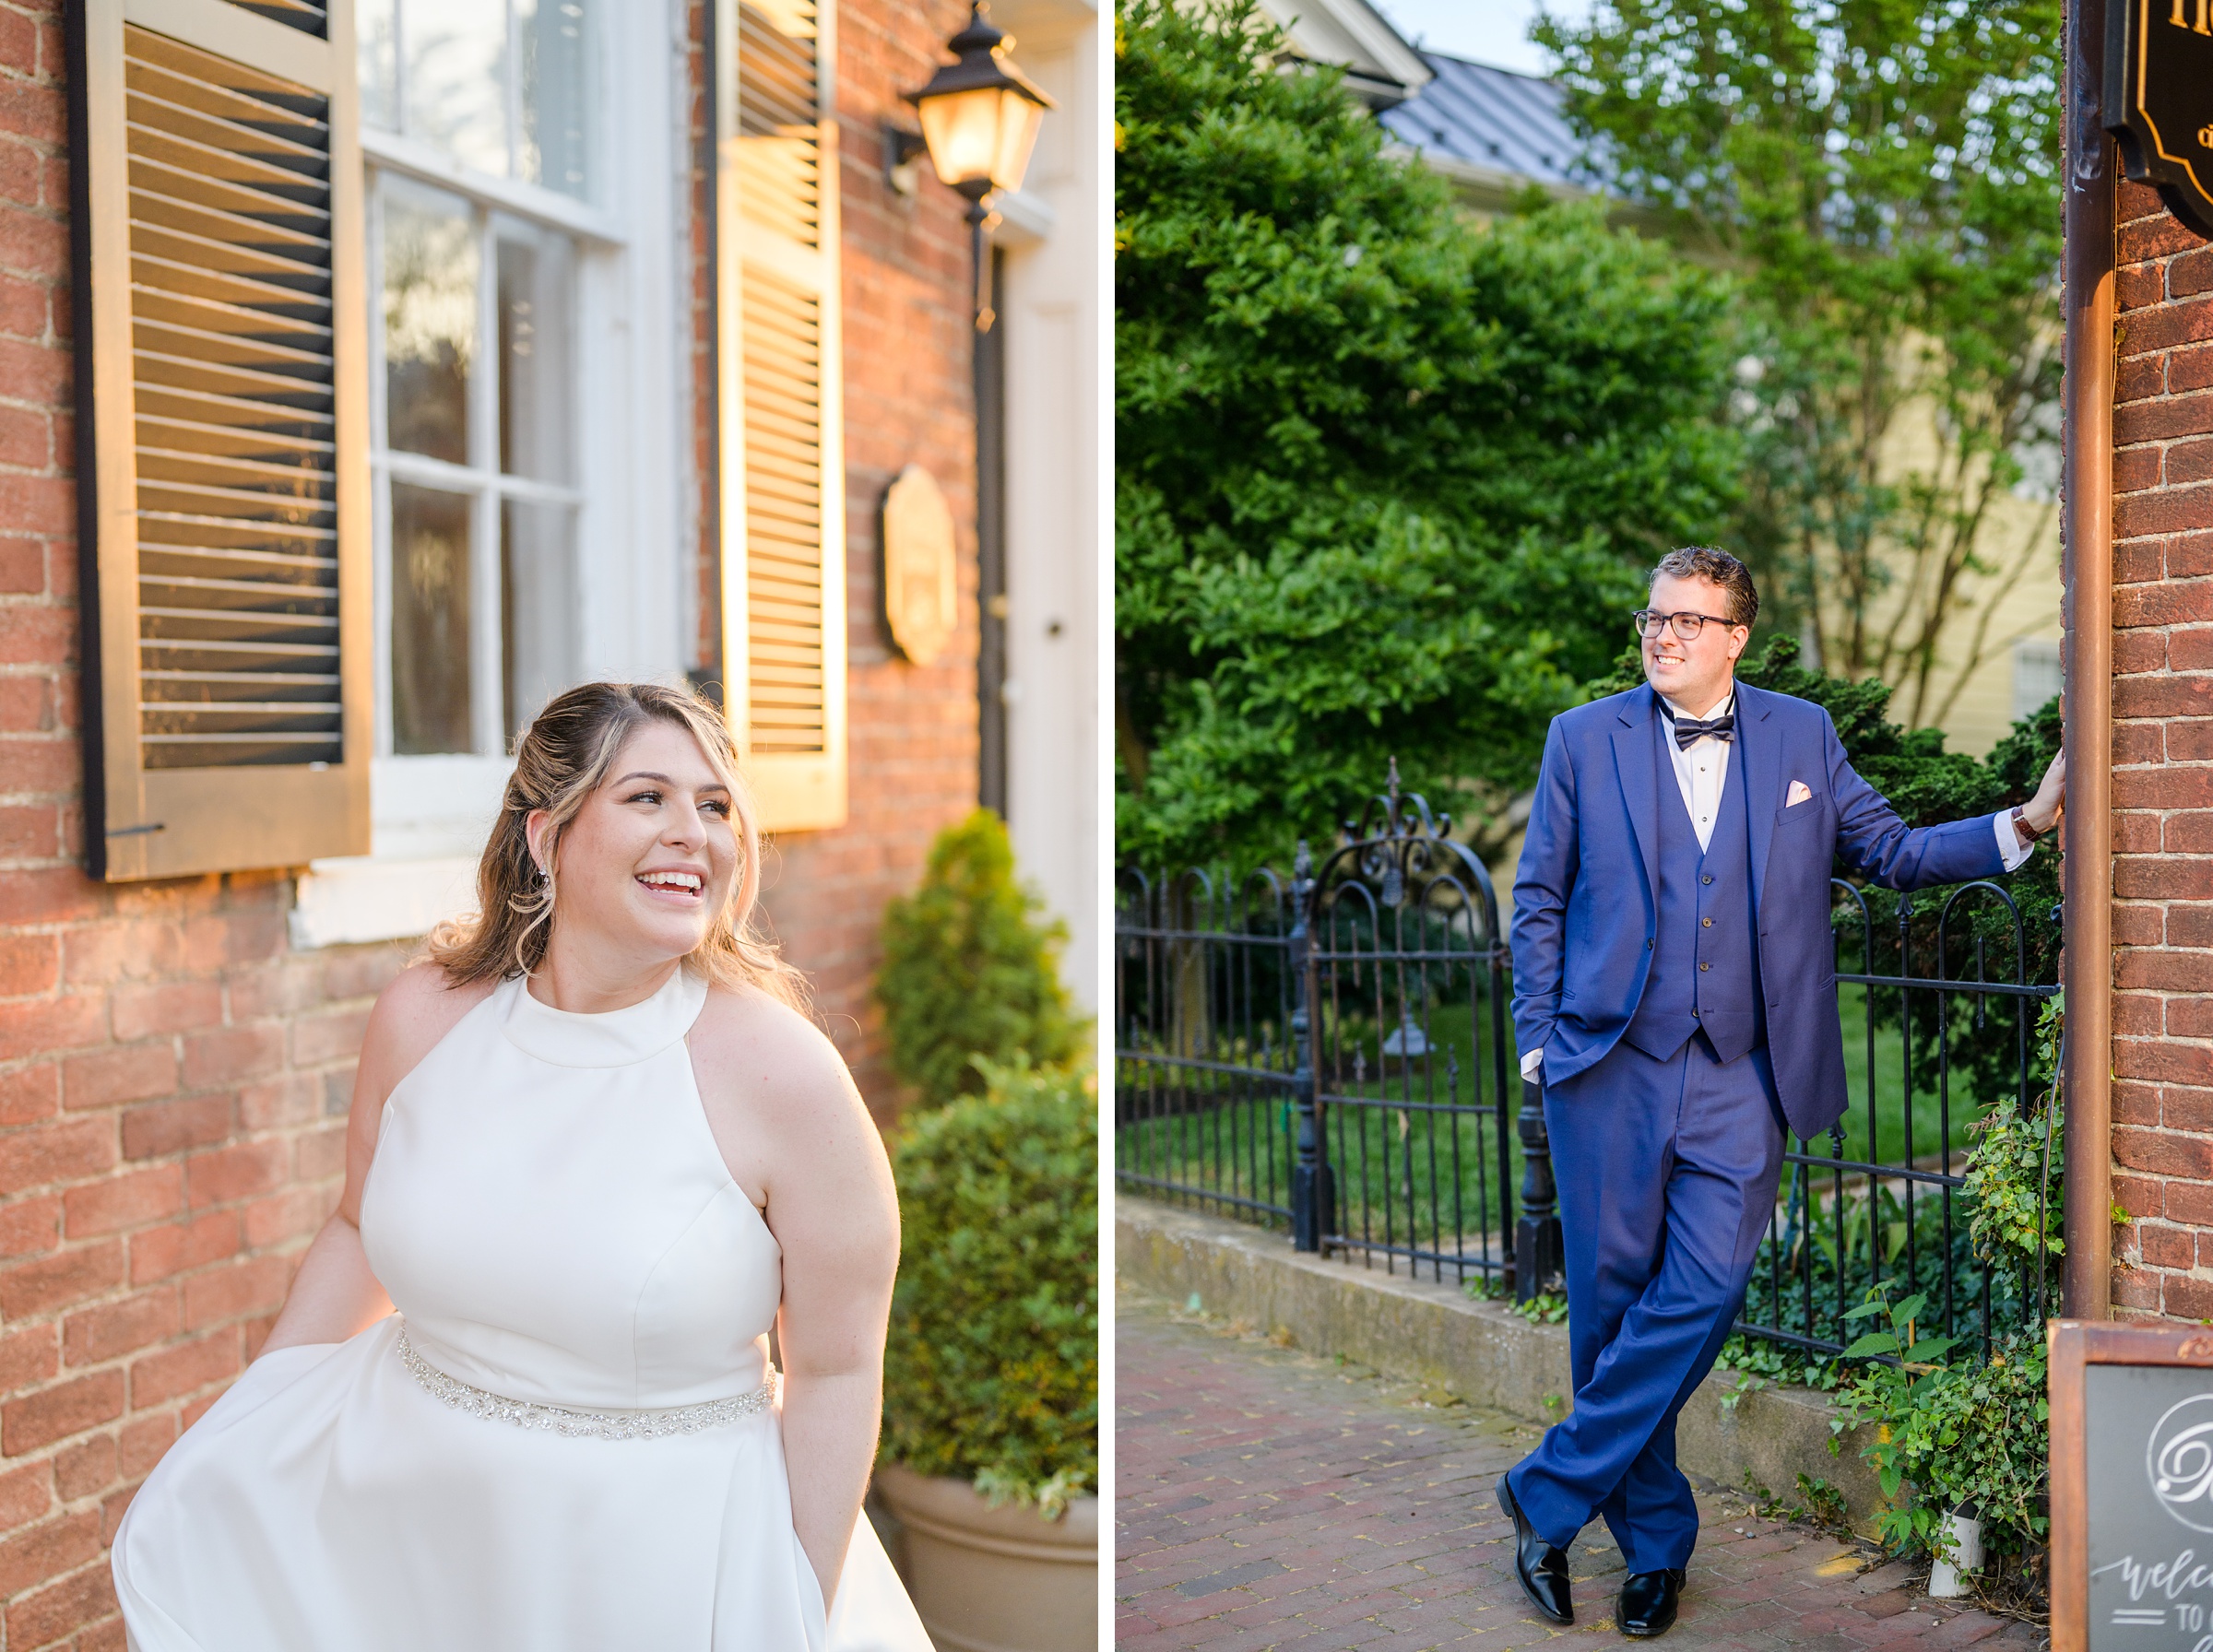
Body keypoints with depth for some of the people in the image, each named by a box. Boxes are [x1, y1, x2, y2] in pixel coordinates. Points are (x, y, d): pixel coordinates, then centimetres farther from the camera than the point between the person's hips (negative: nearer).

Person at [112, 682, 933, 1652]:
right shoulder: (422, 1018, -7)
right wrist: (221, 1455, 14)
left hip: (658, 1559, -3)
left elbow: (836, 1371, -11)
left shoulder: (782, 1074, -19)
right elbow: (358, 1229, 10)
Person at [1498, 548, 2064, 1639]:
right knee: (1613, 1297, 3)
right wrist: (1537, 1037, 1)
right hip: (1609, 1067, -1)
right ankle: (1654, 1540, 19)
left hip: (1737, 1077, 1)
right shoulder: (1584, 738, 5)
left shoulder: (1801, 736, 9)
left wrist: (2026, 822, 1)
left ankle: (1550, 1497, 4)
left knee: (1702, 1291, -10)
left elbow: (1890, 852, 12)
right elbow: (1539, 900, 8)